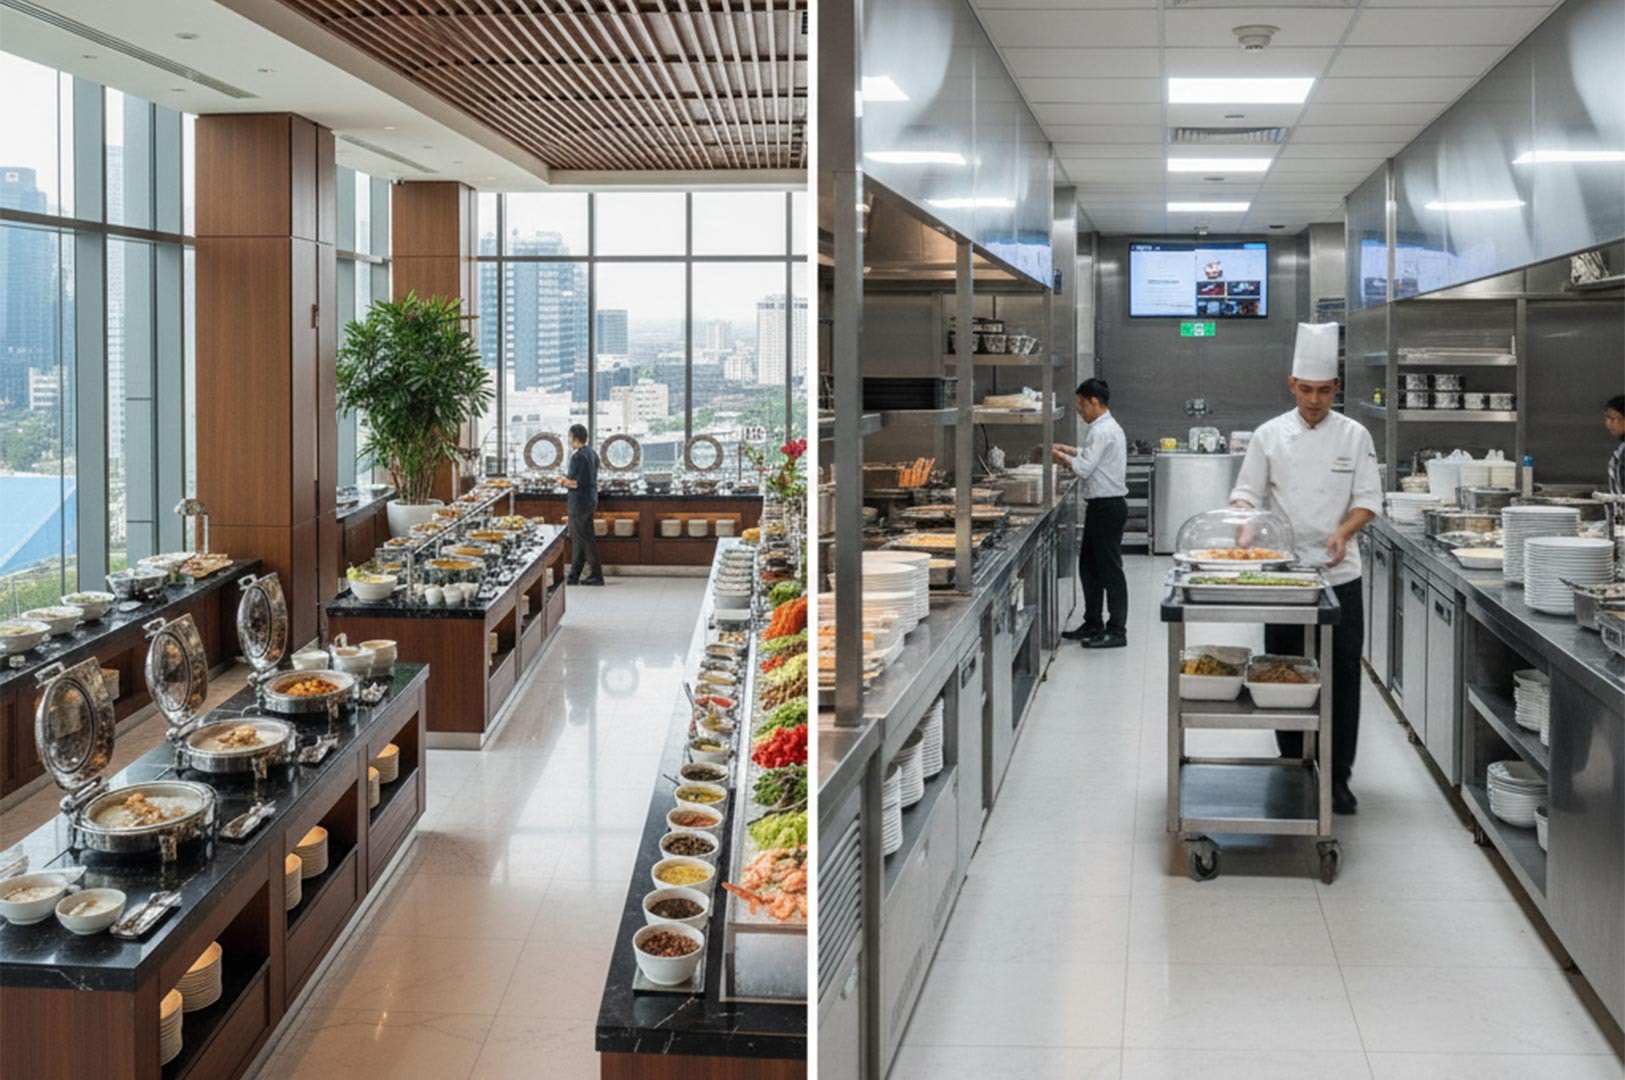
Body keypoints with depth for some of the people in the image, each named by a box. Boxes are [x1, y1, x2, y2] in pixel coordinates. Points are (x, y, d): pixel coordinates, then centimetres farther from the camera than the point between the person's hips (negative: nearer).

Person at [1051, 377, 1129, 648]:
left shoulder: (1102, 431, -18)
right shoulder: (1107, 427, 14)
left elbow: (1084, 468, -20)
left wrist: (1061, 458, -5)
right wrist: (1067, 450, 15)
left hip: (1107, 507, -10)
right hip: (1102, 505, 10)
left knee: (1109, 570, -5)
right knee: (1089, 566, 16)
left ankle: (1116, 631, -1)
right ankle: (1093, 624, 24)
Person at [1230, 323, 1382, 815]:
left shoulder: (1354, 436, 2)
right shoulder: (1270, 435, 2)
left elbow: (1368, 499, 0)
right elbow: (1246, 493, 2)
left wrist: (1343, 532, -20)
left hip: (1339, 574, 0)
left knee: (1342, 677, -1)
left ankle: (1336, 778, 8)